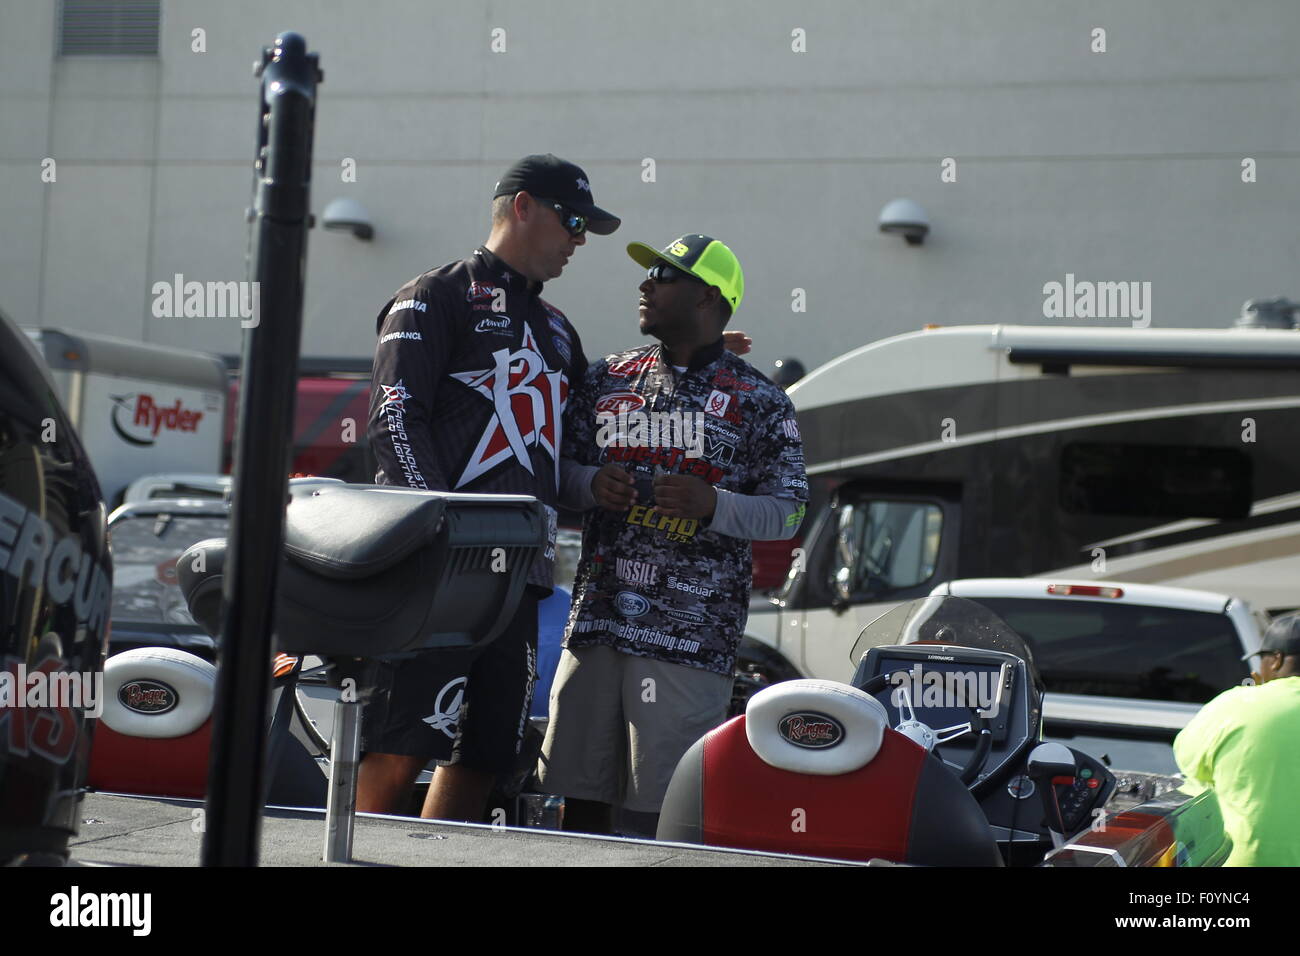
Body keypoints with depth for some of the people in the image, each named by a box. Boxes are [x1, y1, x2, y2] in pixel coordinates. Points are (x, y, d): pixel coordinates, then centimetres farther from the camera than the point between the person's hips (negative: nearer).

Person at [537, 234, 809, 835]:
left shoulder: (759, 402, 4)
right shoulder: (607, 379, 15)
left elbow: (789, 510, 1)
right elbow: (558, 473, 17)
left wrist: (714, 505, -16)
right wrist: (592, 485, -5)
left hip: (692, 633, -4)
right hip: (597, 621, 4)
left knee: (664, 808, -8)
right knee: (580, 791, 6)